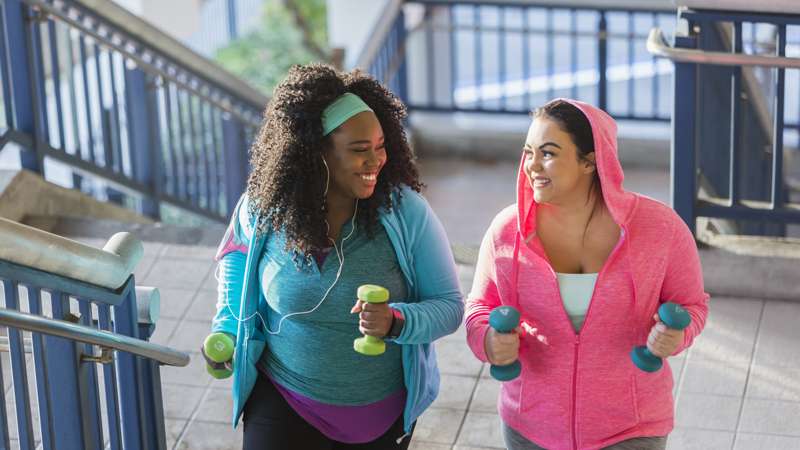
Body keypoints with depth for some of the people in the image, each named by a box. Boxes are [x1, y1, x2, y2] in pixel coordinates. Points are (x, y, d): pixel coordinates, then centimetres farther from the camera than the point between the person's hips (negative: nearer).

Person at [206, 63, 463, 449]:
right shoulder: (263, 209, -12)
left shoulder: (406, 211, -17)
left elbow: (449, 305, -12)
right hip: (284, 400, 0)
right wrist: (227, 332, 2)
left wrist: (396, 321, -32)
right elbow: (237, 257, 13)